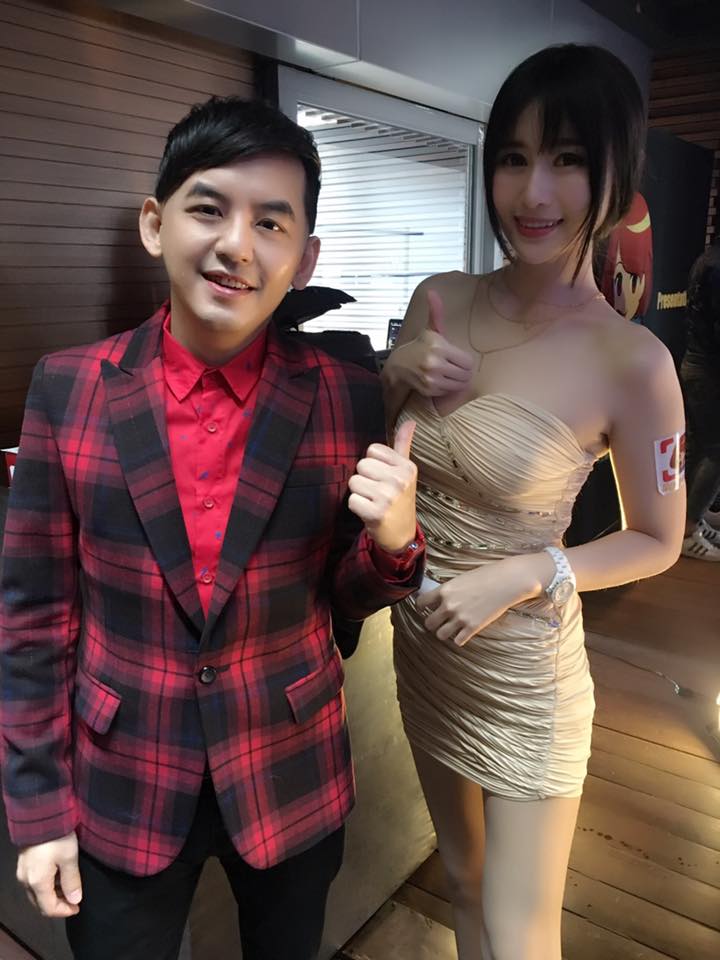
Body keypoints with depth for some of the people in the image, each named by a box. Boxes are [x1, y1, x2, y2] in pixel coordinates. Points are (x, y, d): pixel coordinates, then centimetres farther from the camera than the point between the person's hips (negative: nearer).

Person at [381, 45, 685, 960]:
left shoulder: (633, 363, -19)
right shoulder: (437, 301, -6)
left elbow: (657, 541, -7)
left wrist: (524, 575, -21)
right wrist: (397, 375, -14)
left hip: (522, 671, -4)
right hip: (422, 642, 5)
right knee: (462, 879, 26)